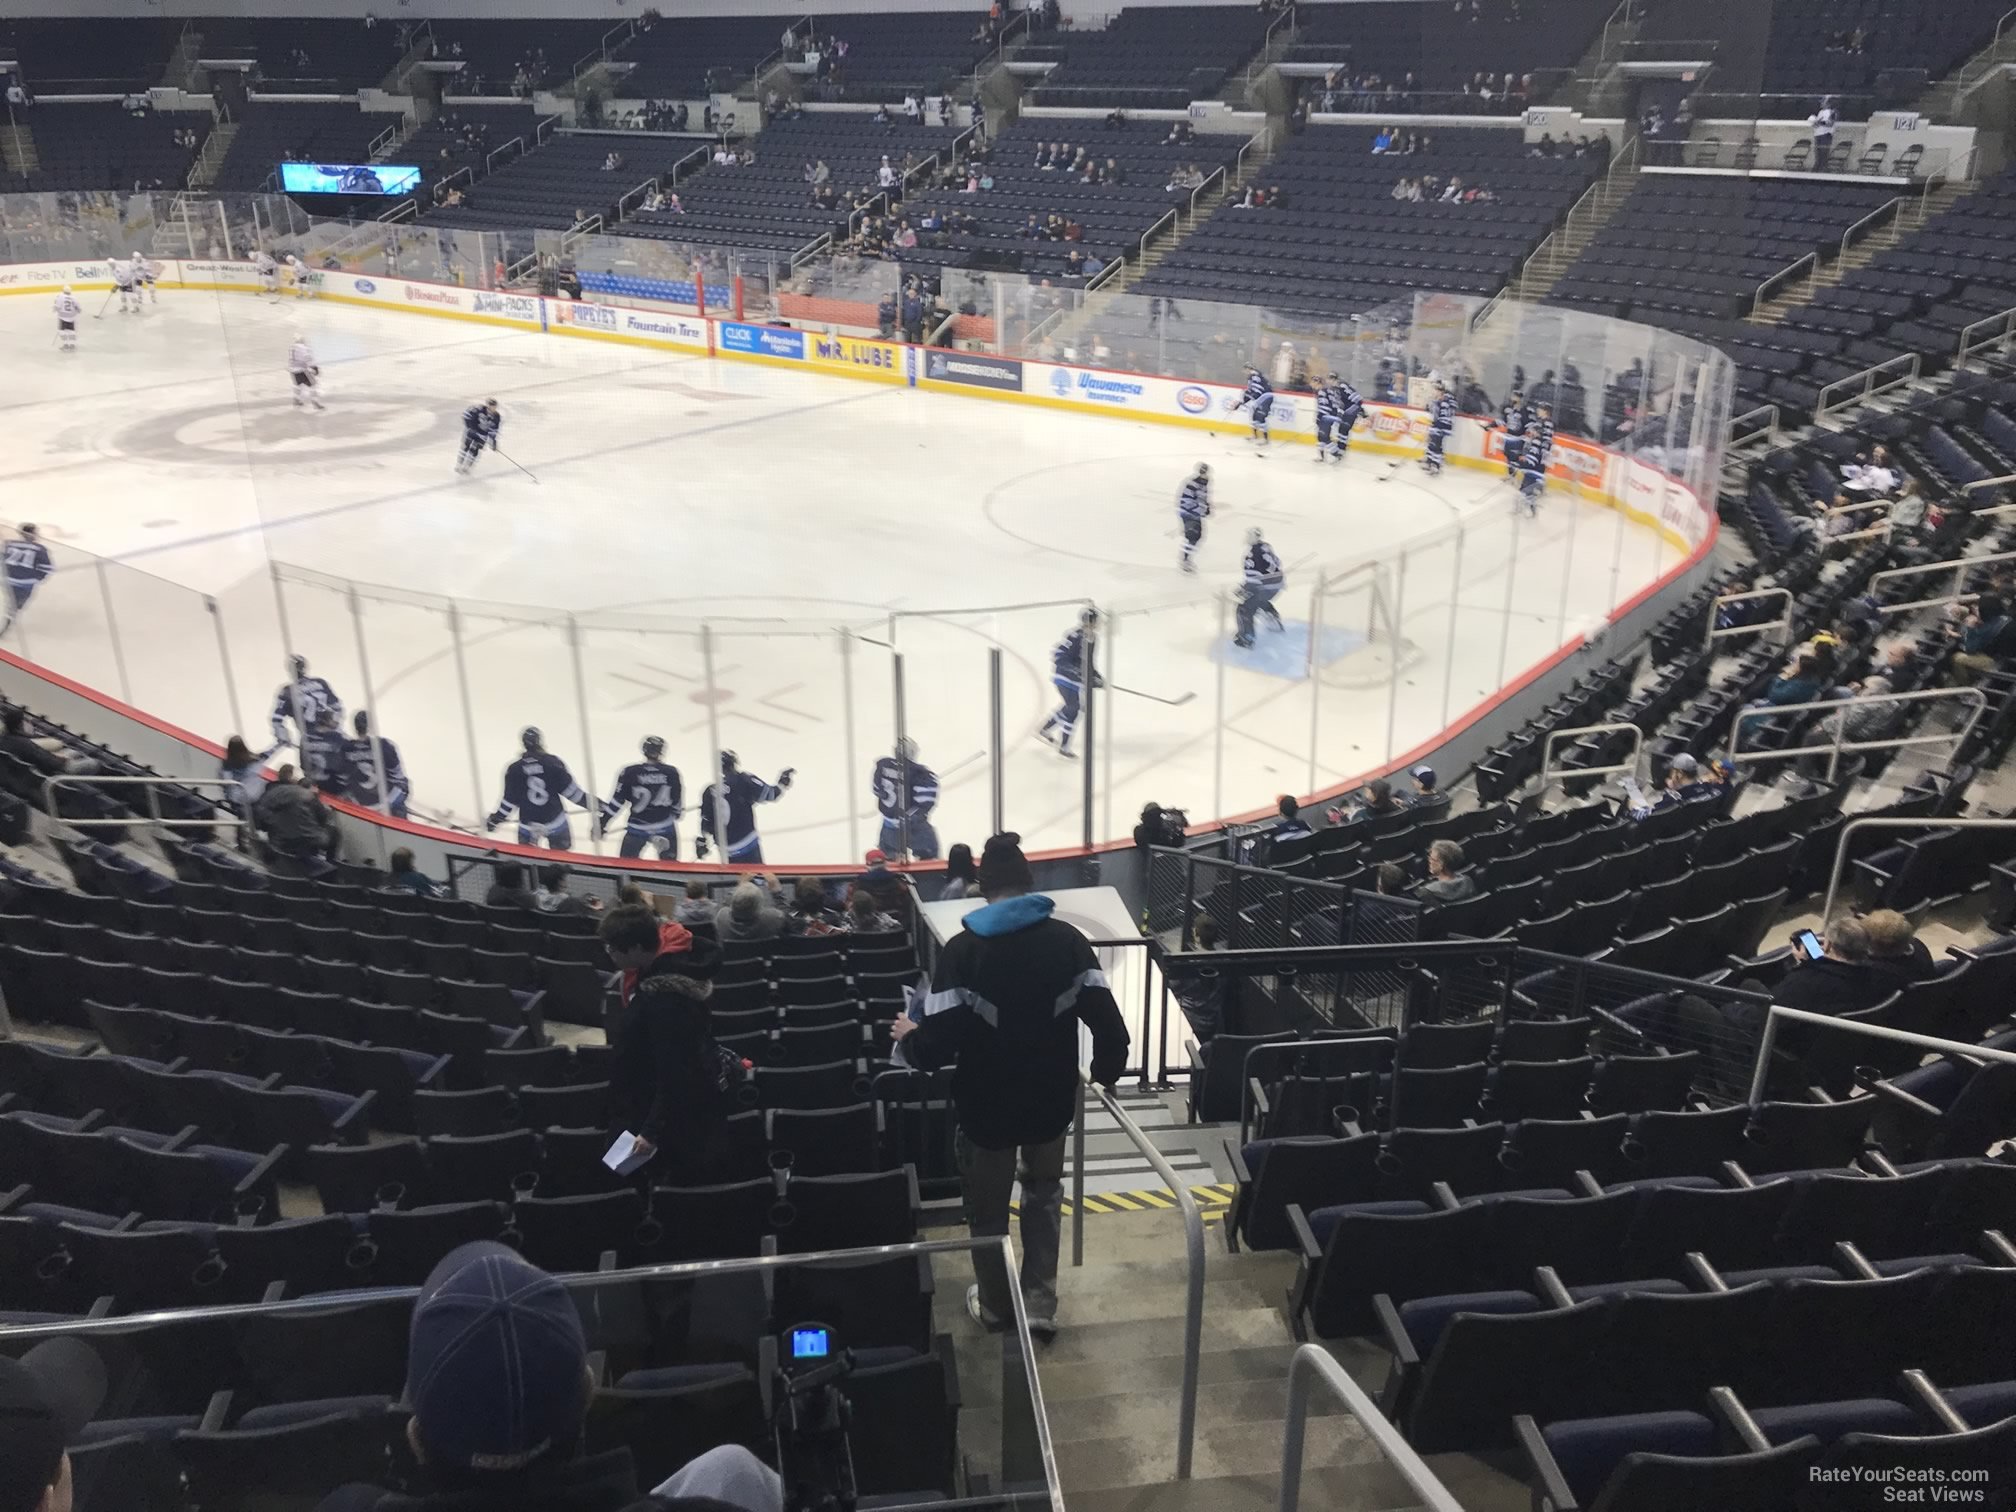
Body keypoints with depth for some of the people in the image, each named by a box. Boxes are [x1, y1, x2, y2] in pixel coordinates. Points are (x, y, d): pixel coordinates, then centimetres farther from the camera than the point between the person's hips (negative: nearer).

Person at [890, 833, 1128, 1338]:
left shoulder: (962, 949, -16)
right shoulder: (1069, 940, -8)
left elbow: (941, 1043, -21)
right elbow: (1109, 1025, -10)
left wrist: (908, 1037, 1)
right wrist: (1105, 1074, 9)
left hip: (986, 1104, -2)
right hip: (1050, 1100, 3)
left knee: (988, 1207, 20)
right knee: (1043, 1197, 27)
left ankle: (995, 1305, 39)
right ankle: (1039, 1303, 23)